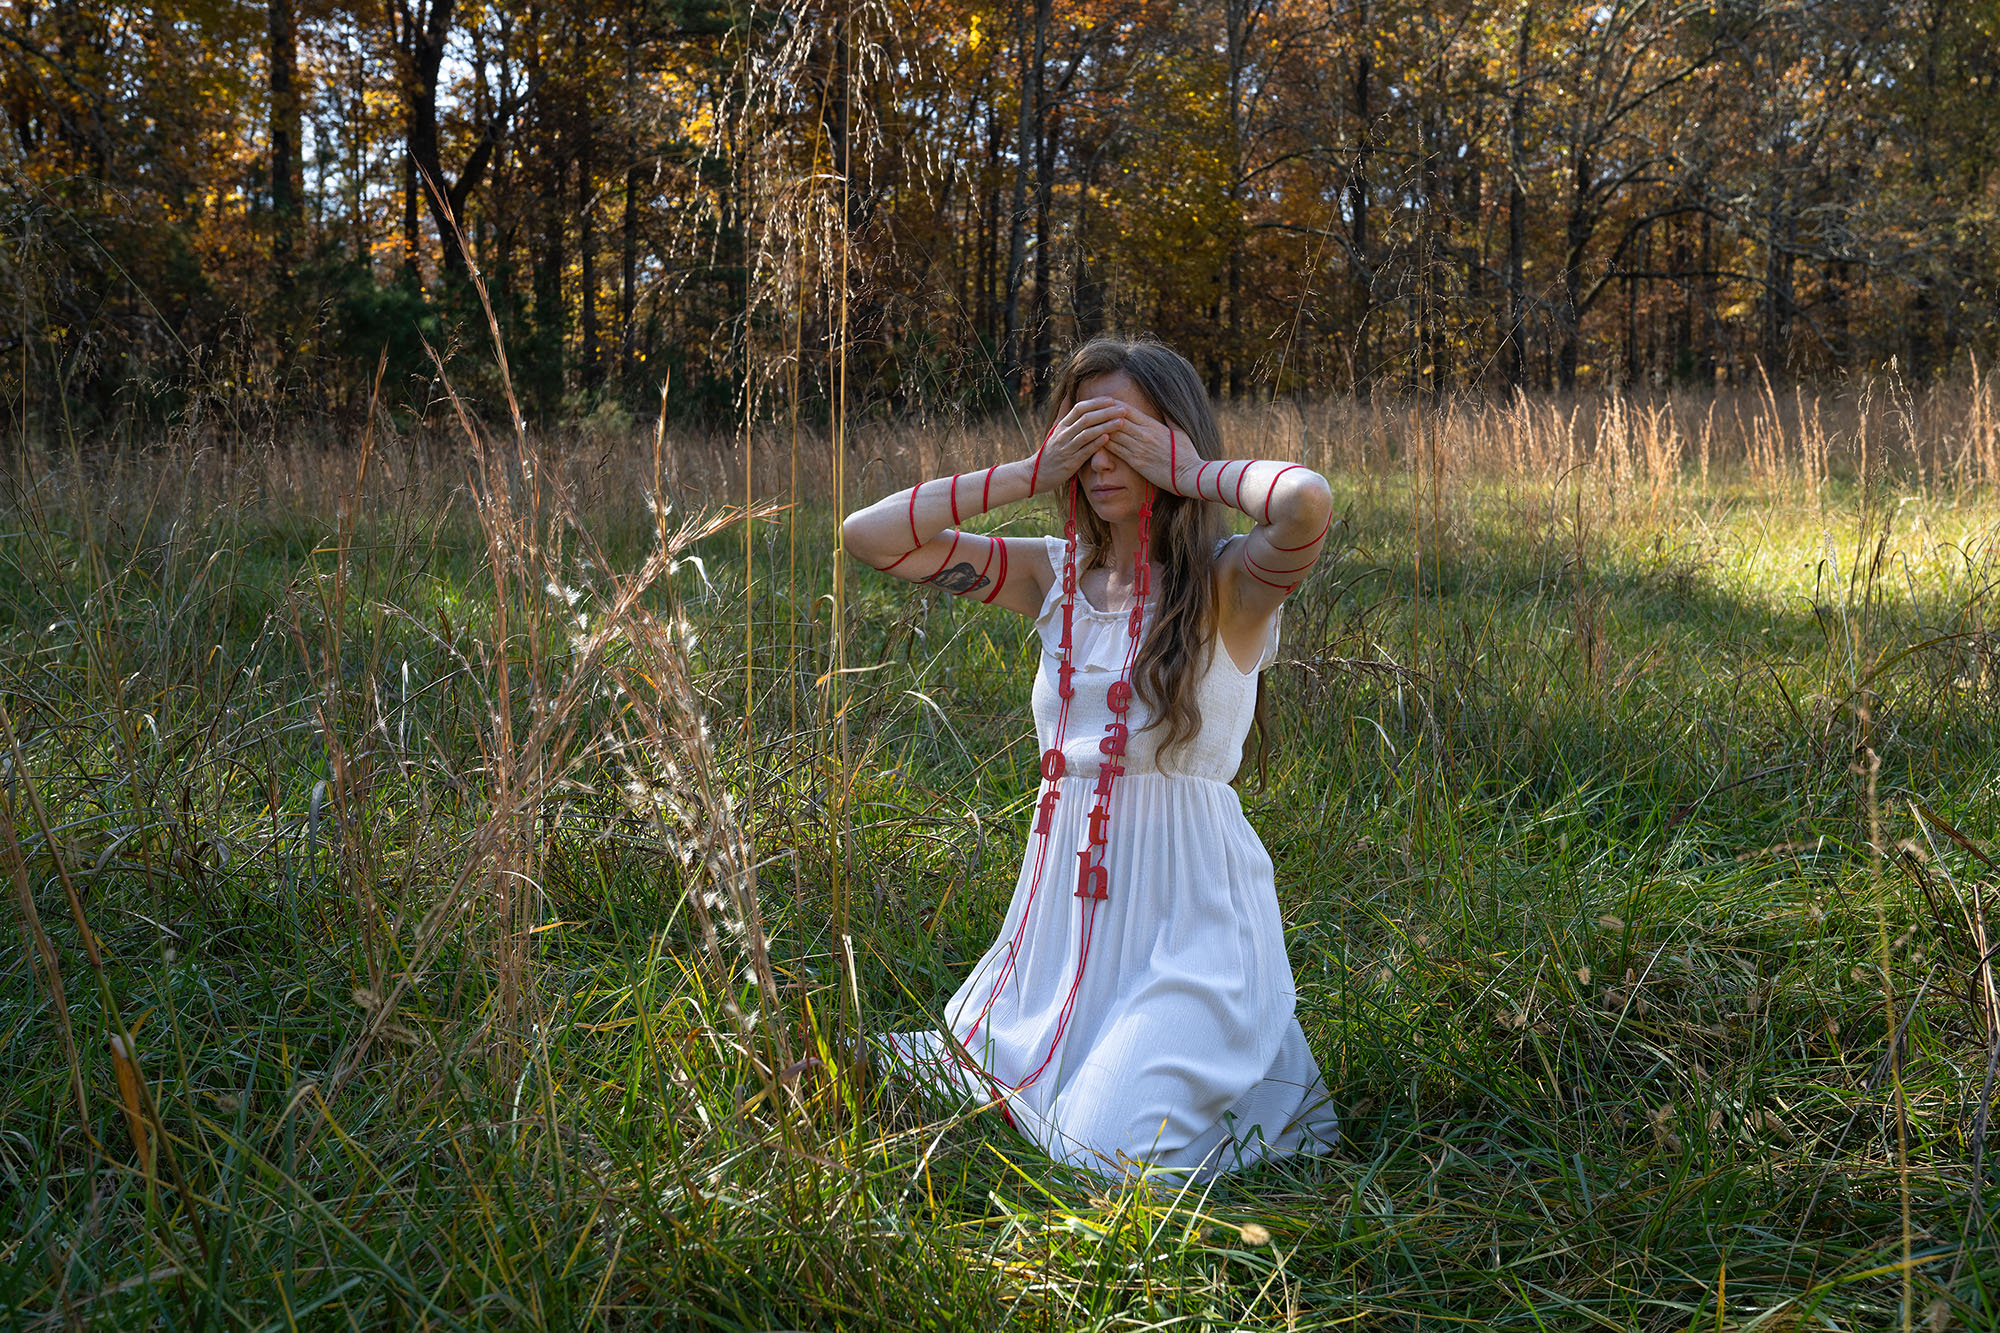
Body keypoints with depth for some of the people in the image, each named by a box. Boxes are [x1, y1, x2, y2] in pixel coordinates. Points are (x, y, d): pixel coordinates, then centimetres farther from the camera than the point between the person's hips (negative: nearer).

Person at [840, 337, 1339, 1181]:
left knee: (1106, 1155, -16)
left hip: (1186, 912, -6)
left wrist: (1194, 472, -12)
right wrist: (1030, 475, -2)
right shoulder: (1055, 575, 8)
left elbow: (1308, 500, -32)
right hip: (1064, 911, 6)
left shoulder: (1229, 582, -7)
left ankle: (1257, 1081, 14)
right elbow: (868, 535, 2)